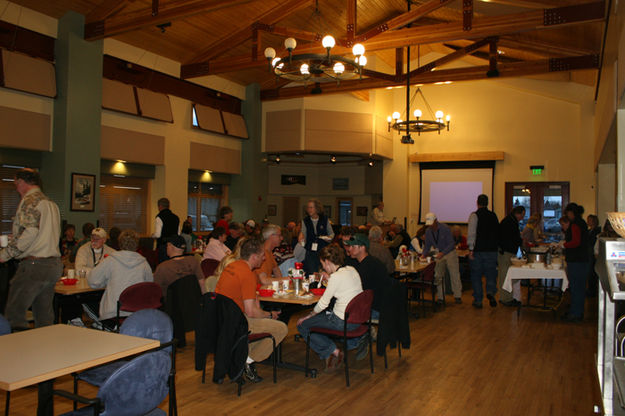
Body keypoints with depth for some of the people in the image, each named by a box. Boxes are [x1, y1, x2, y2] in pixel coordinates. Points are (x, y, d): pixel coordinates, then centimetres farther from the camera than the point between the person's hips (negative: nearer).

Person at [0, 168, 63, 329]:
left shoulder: (29, 201, -8)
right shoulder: (51, 203, 18)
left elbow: (29, 233, -19)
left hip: (34, 265, -9)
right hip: (54, 264, 9)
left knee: (14, 312, -3)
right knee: (44, 315, 14)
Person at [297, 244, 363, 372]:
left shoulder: (336, 276, -19)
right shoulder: (351, 269, 5)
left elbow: (323, 303, -13)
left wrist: (308, 316, 0)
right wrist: (329, 279, 23)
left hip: (343, 322, -9)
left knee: (303, 325, 5)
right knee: (318, 317, 25)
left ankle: (334, 351, 4)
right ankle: (330, 351, 15)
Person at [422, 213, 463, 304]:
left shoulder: (445, 228, -20)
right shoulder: (428, 231, -5)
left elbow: (451, 243, -21)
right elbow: (427, 245, 5)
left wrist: (443, 253, -33)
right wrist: (424, 254, -14)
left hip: (450, 252, -4)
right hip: (438, 254, 4)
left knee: (454, 275, -3)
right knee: (438, 276, -1)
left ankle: (457, 296, 6)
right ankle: (440, 297, 6)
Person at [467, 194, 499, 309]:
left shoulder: (474, 215, -8)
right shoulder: (493, 215, 6)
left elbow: (471, 233, -15)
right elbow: (497, 232, 13)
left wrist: (471, 249, -14)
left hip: (478, 250, -3)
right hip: (492, 250, 3)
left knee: (476, 275, 7)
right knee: (491, 274, 11)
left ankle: (478, 301, 11)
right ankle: (490, 292, -14)